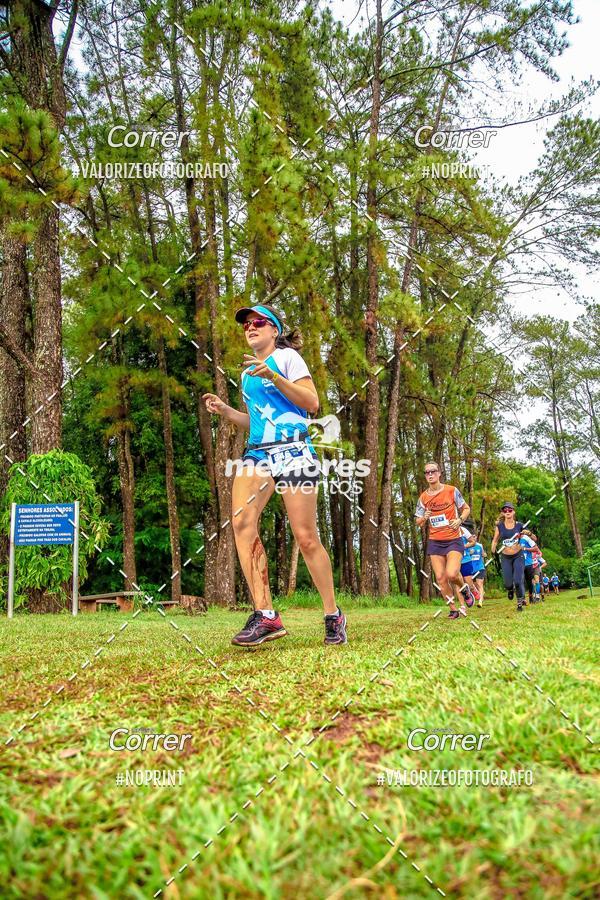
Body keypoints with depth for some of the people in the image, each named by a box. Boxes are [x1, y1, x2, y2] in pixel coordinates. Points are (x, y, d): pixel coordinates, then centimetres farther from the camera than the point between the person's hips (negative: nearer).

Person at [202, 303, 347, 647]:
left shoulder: (287, 356, 4)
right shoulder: (247, 371, 22)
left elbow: (312, 403, -7)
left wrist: (273, 376, -17)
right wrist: (224, 410, 12)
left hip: (293, 451, -5)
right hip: (258, 452, 6)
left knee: (306, 538, -6)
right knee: (242, 520, -21)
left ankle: (334, 615, 12)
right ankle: (265, 614, -21)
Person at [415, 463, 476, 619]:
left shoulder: (452, 491, -4)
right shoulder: (423, 498, 3)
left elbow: (466, 508, 7)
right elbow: (418, 523, 9)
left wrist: (459, 520, -12)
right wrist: (424, 518, -13)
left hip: (453, 540, -3)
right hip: (434, 542, 3)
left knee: (452, 574, -20)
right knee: (440, 578, 1)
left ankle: (465, 589, 14)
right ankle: (454, 609, 17)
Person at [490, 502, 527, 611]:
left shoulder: (519, 525, -3)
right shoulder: (499, 526, -1)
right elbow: (495, 540, 8)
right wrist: (493, 552, -8)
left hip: (518, 555, -1)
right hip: (505, 557, 1)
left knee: (518, 581, -14)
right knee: (508, 584, -2)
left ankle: (520, 602, 11)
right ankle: (510, 590, 37)